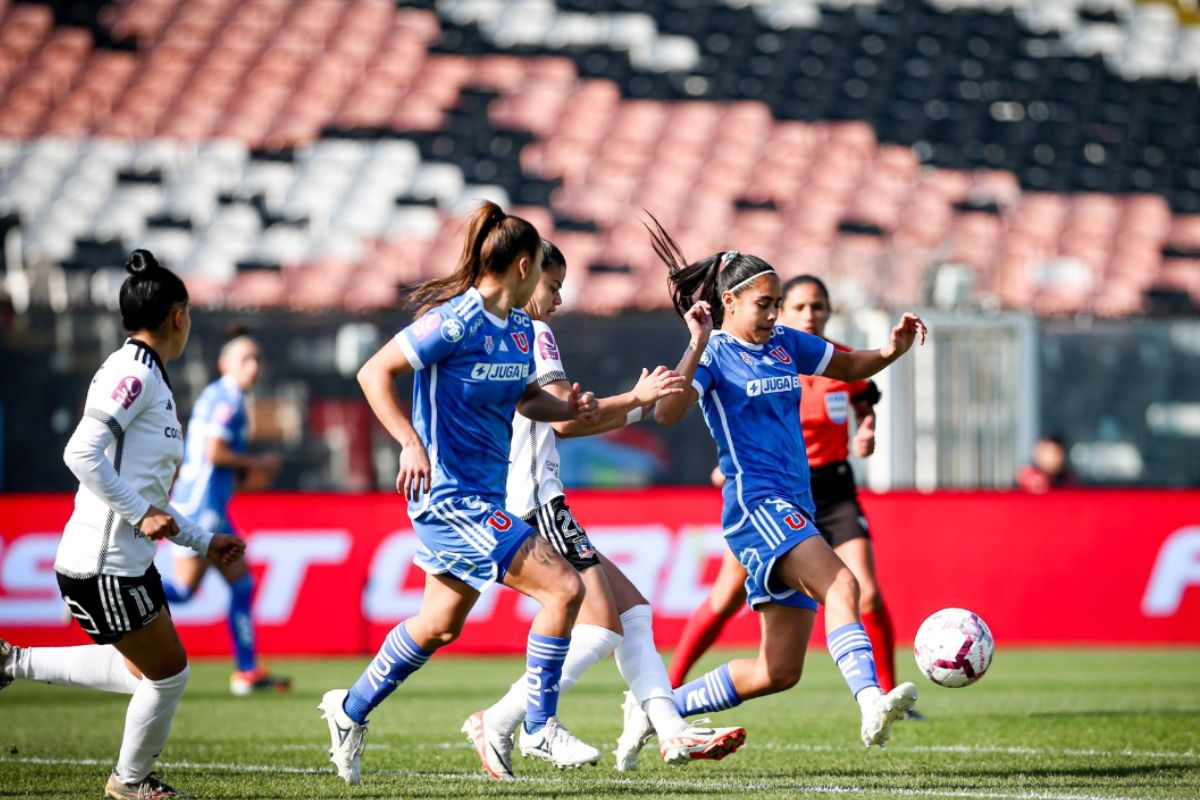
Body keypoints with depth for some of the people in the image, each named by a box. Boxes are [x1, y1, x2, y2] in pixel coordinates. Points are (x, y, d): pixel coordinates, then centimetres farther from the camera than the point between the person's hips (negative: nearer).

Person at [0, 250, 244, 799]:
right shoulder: (134, 373, -13)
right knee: (169, 674, 0)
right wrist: (141, 514, -21)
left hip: (125, 562, 10)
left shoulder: (147, 376, 17)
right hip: (104, 567, -10)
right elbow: (82, 452, -25)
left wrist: (204, 542, 23)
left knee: (145, 671, 15)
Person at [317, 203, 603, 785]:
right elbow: (374, 372, -17)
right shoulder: (456, 321, -18)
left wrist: (567, 407, 2)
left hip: (483, 495, 10)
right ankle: (540, 729, -5)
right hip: (451, 494, -10)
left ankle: (351, 710, 39)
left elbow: (527, 396, 24)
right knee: (563, 587, -15)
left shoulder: (520, 328, 8)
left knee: (440, 625, 20)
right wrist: (410, 442, -27)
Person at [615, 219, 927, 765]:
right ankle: (871, 704, -50)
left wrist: (893, 350, 7)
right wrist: (697, 346, -29)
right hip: (756, 503, -8)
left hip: (794, 509, 8)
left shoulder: (784, 344, 15)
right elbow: (666, 413, -21)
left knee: (779, 670, 6)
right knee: (840, 584, -33)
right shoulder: (714, 353, -5)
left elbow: (851, 367, 27)